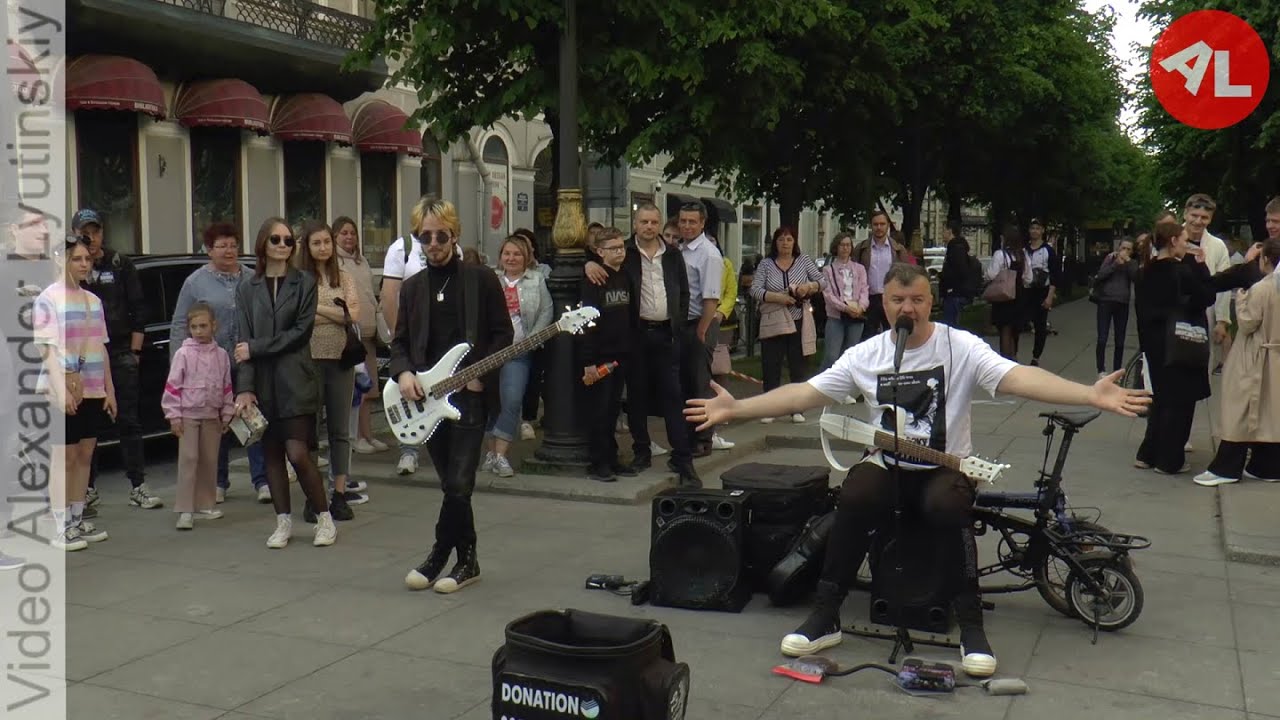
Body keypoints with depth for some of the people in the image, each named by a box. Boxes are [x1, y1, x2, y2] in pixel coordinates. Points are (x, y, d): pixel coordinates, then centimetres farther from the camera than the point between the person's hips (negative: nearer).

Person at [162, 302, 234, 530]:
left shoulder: (221, 355, 5)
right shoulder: (183, 354, -5)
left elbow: (227, 387, 11)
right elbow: (172, 386, -6)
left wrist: (227, 415, 10)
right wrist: (174, 416, -9)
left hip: (212, 416, 4)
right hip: (188, 415, -4)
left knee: (209, 461, 9)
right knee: (188, 460, -7)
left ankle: (205, 505, 20)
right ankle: (185, 511, -5)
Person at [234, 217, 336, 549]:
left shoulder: (304, 283, 3)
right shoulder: (247, 288, 9)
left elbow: (301, 331, -6)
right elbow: (243, 341, 3)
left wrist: (256, 347, -10)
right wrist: (244, 388, -7)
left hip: (296, 379, -3)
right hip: (262, 383, 3)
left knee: (298, 453, -8)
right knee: (272, 453, 6)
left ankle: (324, 518, 7)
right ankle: (283, 522, 16)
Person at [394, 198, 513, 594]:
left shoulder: (482, 279, 0)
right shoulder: (412, 287, 13)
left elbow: (503, 334, -1)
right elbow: (400, 341, 14)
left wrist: (480, 374, -12)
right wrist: (403, 373, -5)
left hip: (470, 395, -4)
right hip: (428, 399, 4)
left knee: (458, 483, -9)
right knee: (452, 484, 9)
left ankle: (438, 558, 8)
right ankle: (467, 561, 21)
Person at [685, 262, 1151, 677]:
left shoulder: (961, 347, -7)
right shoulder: (864, 355, 2)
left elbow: (1019, 378, -19)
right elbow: (805, 393, 2)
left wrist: (1091, 394, -35)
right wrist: (735, 409, -6)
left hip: (946, 468, -2)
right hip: (885, 466, 2)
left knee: (946, 504, -35)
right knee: (855, 497, -30)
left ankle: (971, 625, -16)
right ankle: (825, 616, -15)